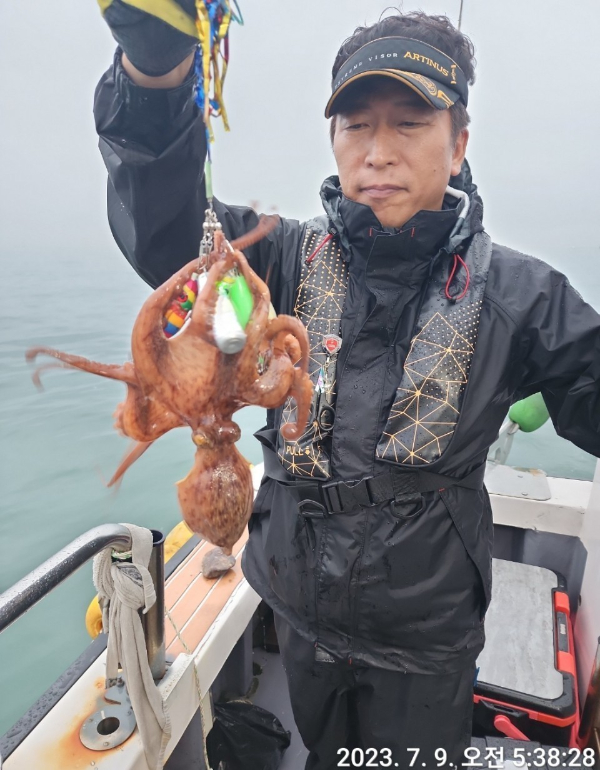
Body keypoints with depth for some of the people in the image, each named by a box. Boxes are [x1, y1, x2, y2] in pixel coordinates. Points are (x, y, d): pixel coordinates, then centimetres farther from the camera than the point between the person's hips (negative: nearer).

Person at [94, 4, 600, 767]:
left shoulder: (513, 294, -12)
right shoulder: (290, 260, -11)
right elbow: (164, 232, -24)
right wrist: (153, 73, -41)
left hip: (427, 633, -1)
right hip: (301, 612, 2)